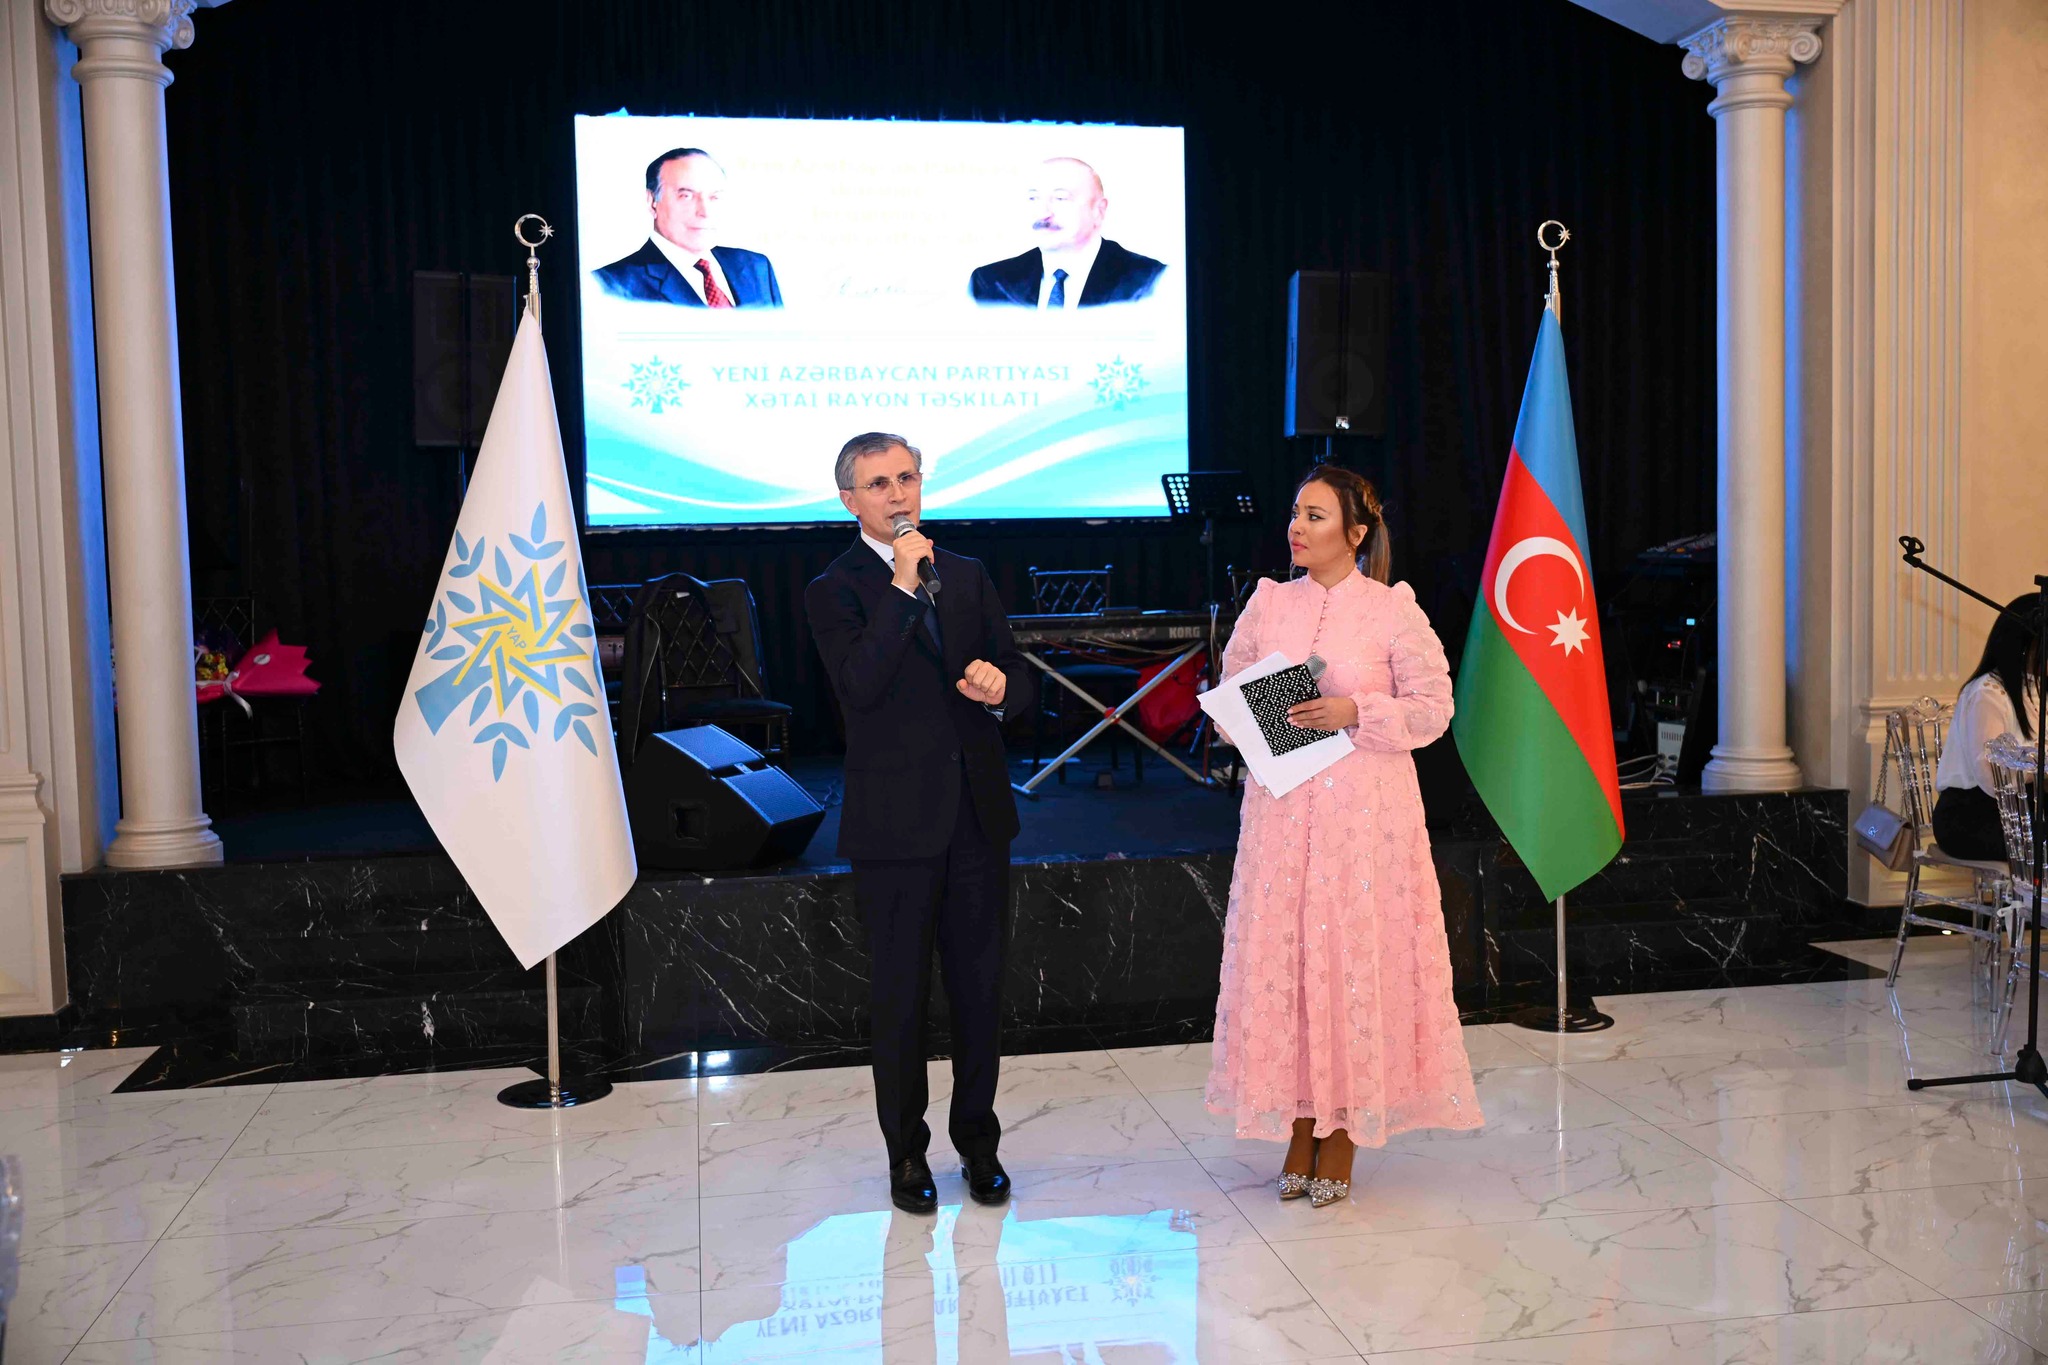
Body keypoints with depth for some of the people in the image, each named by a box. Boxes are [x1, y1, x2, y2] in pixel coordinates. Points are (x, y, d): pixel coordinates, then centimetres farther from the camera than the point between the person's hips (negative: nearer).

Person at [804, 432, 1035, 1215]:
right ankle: (906, 1155, 23)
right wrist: (902, 586, -22)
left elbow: (1018, 679, 12)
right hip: (896, 826, -4)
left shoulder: (969, 576, 10)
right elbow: (858, 687, -21)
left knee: (981, 989, 12)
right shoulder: (834, 590, -4)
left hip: (978, 818, 4)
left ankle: (978, 1143, 28)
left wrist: (1000, 689, -12)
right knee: (901, 997, 7)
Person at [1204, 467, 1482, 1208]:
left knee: (1357, 957, 0)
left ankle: (1343, 1134, 14)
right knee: (1282, 956, 3)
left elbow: (1432, 705, -3)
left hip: (1365, 811, -3)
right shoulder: (1268, 603, 9)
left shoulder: (1394, 609, -2)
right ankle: (1300, 1128, 17)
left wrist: (1353, 712, -16)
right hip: (1282, 807, 3)